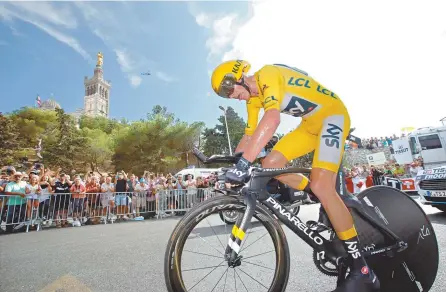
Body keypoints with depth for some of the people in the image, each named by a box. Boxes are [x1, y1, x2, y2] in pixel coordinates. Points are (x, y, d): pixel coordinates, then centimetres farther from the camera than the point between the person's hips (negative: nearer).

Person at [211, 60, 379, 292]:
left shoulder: (268, 75, -22)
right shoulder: (253, 98, 5)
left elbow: (272, 119, -41)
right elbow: (249, 136, 8)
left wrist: (244, 162, -48)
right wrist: (231, 166, -1)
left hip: (333, 114, -8)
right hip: (311, 124, 8)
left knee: (320, 185, -24)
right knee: (271, 164, -8)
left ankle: (361, 270, -9)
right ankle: (329, 203, 9)